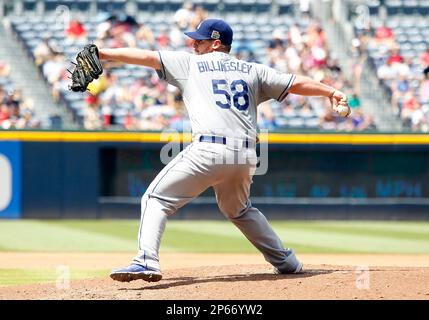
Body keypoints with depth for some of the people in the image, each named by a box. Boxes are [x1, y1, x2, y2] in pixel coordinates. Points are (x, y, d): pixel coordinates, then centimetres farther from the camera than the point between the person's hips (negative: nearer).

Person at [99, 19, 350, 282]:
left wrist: (102, 54, 14)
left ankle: (147, 262, -18)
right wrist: (332, 92, 26)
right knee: (239, 210, 31)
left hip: (208, 150, -5)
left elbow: (146, 57, 12)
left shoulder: (190, 63, 14)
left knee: (156, 199, 1)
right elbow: (295, 83, 19)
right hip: (246, 156, 5)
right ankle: (286, 261, 29)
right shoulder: (253, 71, 22)